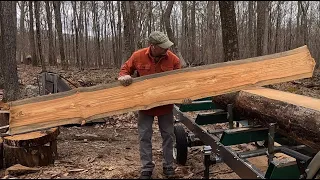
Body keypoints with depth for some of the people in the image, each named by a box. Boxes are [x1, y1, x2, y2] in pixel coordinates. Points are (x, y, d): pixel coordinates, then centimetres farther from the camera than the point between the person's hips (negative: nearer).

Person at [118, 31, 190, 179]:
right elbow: (125, 69, 3)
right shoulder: (138, 56, -12)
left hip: (166, 104, 0)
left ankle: (168, 165, 26)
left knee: (168, 135, 9)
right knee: (144, 136, 5)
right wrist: (123, 77, -20)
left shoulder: (173, 58, -12)